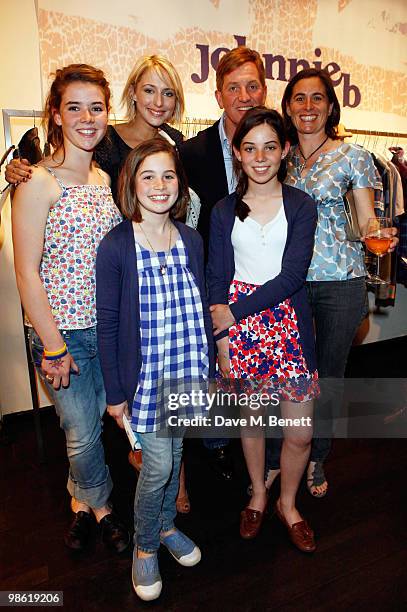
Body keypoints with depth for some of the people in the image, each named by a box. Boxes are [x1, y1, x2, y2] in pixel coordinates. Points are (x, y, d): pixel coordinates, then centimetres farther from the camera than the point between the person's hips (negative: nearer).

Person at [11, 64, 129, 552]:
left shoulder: (108, 179, 7)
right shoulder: (39, 182, -11)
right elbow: (26, 273, -12)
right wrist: (53, 346, -13)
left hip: (112, 327, 5)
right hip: (61, 332, -4)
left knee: (93, 424, 17)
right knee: (83, 434, 9)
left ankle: (83, 501, 45)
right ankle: (98, 504, 40)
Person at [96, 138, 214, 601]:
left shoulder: (191, 239, 0)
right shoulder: (115, 246, -12)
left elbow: (201, 308, 6)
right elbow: (107, 323, -8)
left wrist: (208, 369, 9)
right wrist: (115, 392, -7)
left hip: (188, 372, 4)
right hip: (145, 376, -4)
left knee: (175, 455, 18)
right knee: (158, 464, 3)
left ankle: (166, 525, 45)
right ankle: (144, 546, 32)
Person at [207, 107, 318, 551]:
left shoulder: (300, 205, 1)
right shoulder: (224, 211, 4)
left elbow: (292, 276, -10)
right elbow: (217, 280, 2)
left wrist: (234, 312, -14)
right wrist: (221, 340, -5)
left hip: (289, 323, 0)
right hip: (238, 326, 1)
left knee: (300, 432, 5)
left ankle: (288, 504, 33)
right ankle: (258, 495, 40)